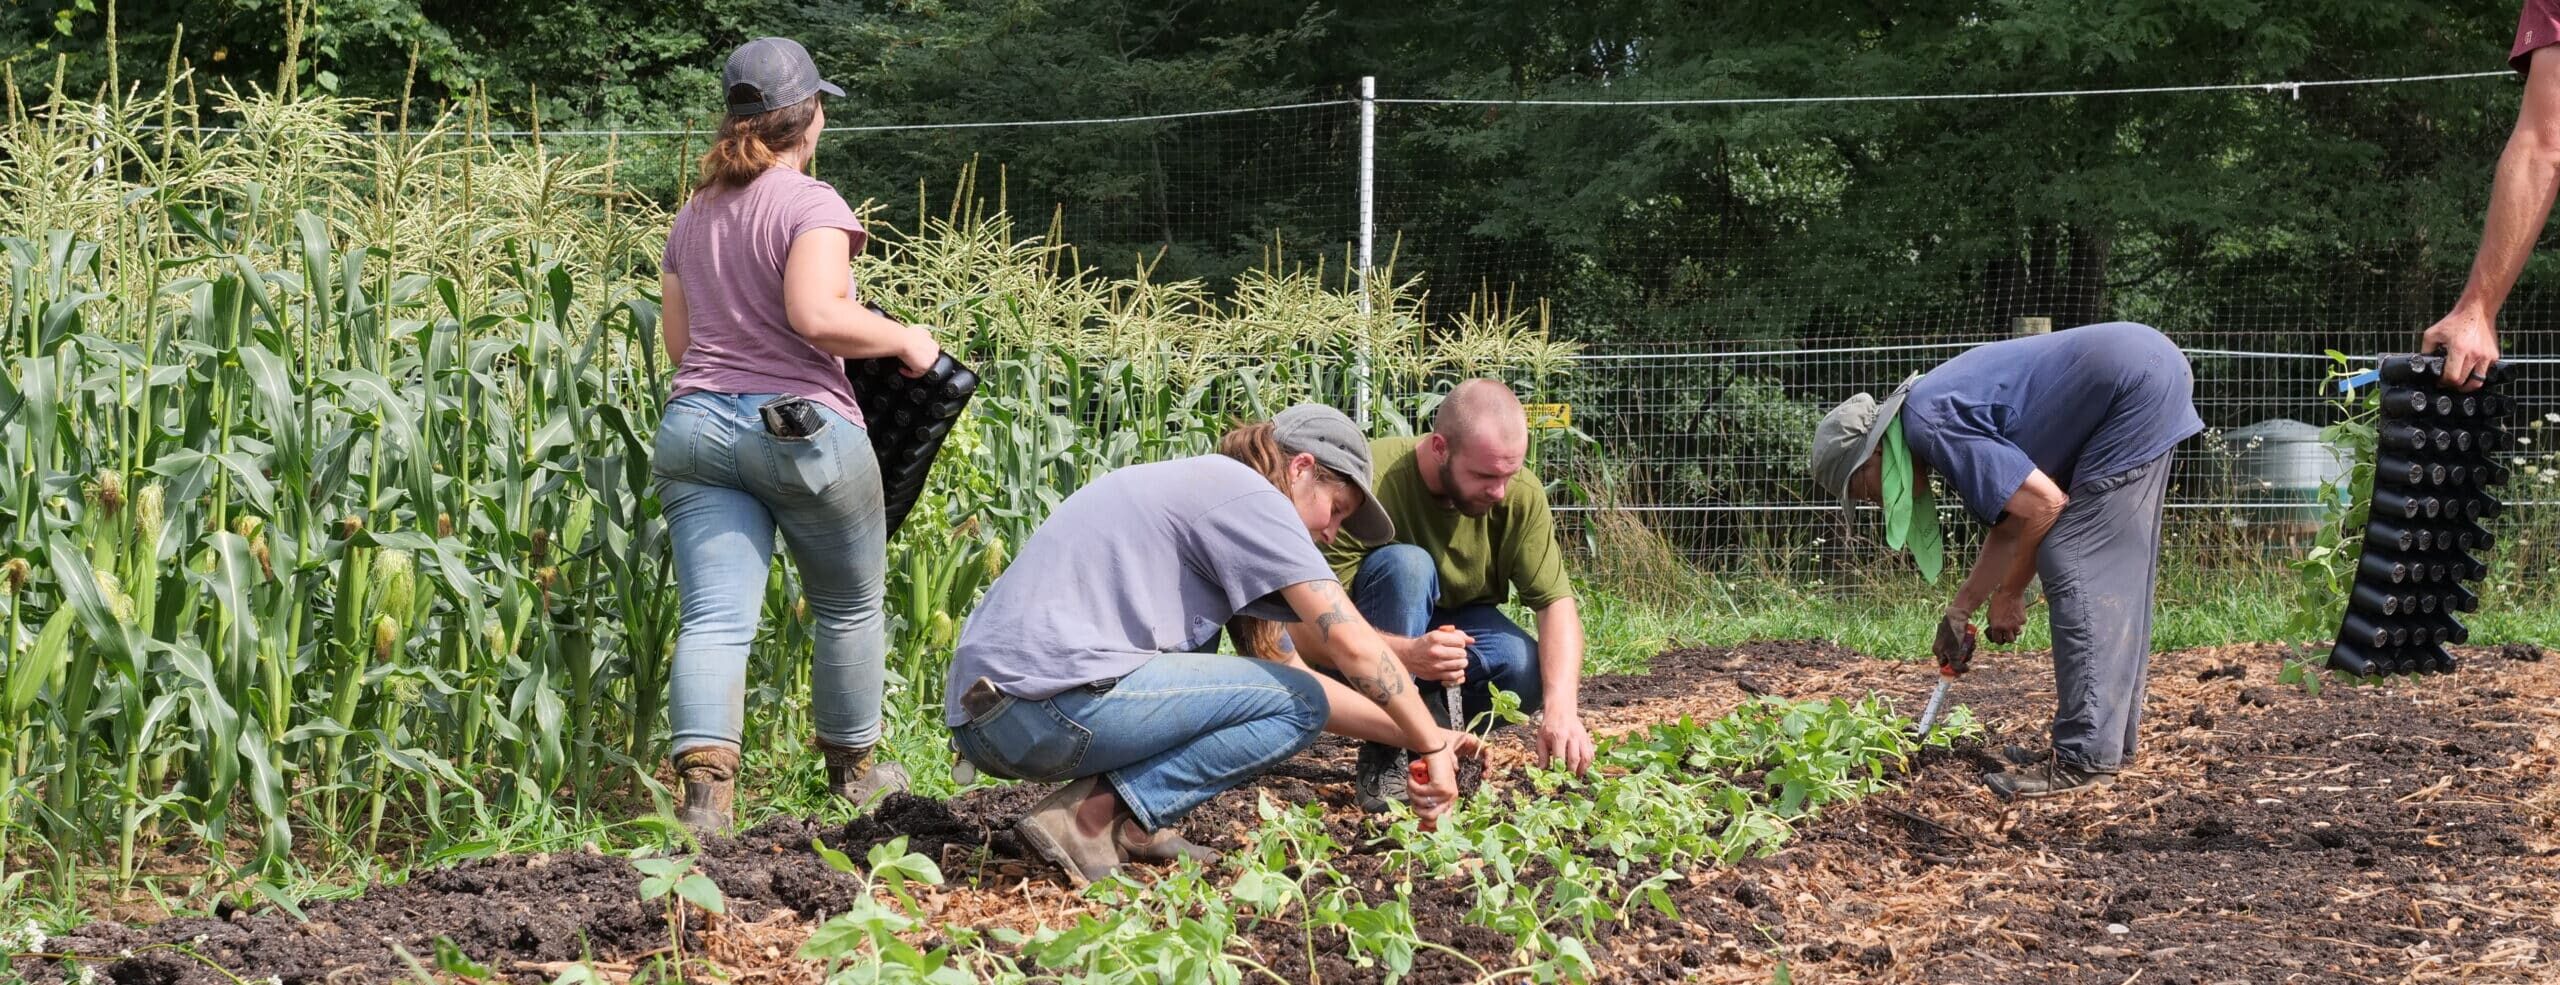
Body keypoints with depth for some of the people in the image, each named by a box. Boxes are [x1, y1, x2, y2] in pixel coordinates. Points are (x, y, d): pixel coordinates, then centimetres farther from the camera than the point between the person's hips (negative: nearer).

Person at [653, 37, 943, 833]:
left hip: (696, 427, 5)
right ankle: (853, 770, 31)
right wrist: (903, 340, -6)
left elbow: (678, 341, 17)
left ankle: (704, 788, -23)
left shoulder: (693, 216, 15)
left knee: (717, 619, -6)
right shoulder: (810, 203, -8)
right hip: (800, 428, -5)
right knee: (850, 609, 16)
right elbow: (818, 315, -21)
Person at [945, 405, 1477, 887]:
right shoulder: (1245, 490, -1)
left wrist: (1413, 734, 24)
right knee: (1296, 704, -4)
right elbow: (1351, 641, -8)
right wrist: (1431, 744, 2)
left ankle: (1127, 826, 10)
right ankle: (1094, 814, -11)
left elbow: (1288, 668, 28)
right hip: (1051, 701, -10)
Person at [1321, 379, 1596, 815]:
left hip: (1458, 625, 3)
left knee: (1528, 672, -28)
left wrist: (1562, 708, -38)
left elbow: (1557, 602, -21)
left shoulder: (1521, 495, -16)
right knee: (1406, 564, -34)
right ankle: (1384, 758, -25)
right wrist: (1405, 654, -53)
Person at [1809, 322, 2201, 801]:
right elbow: (2011, 524, 22)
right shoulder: (1942, 407, 15)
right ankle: (2111, 738, 20)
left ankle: (2085, 758, -10)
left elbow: (2044, 504, -17)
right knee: (2115, 576, 15)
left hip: (2134, 384, -10)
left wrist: (2009, 593, -2)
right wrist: (1960, 611, 24)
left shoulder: (1928, 424, -15)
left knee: (2076, 569, -9)